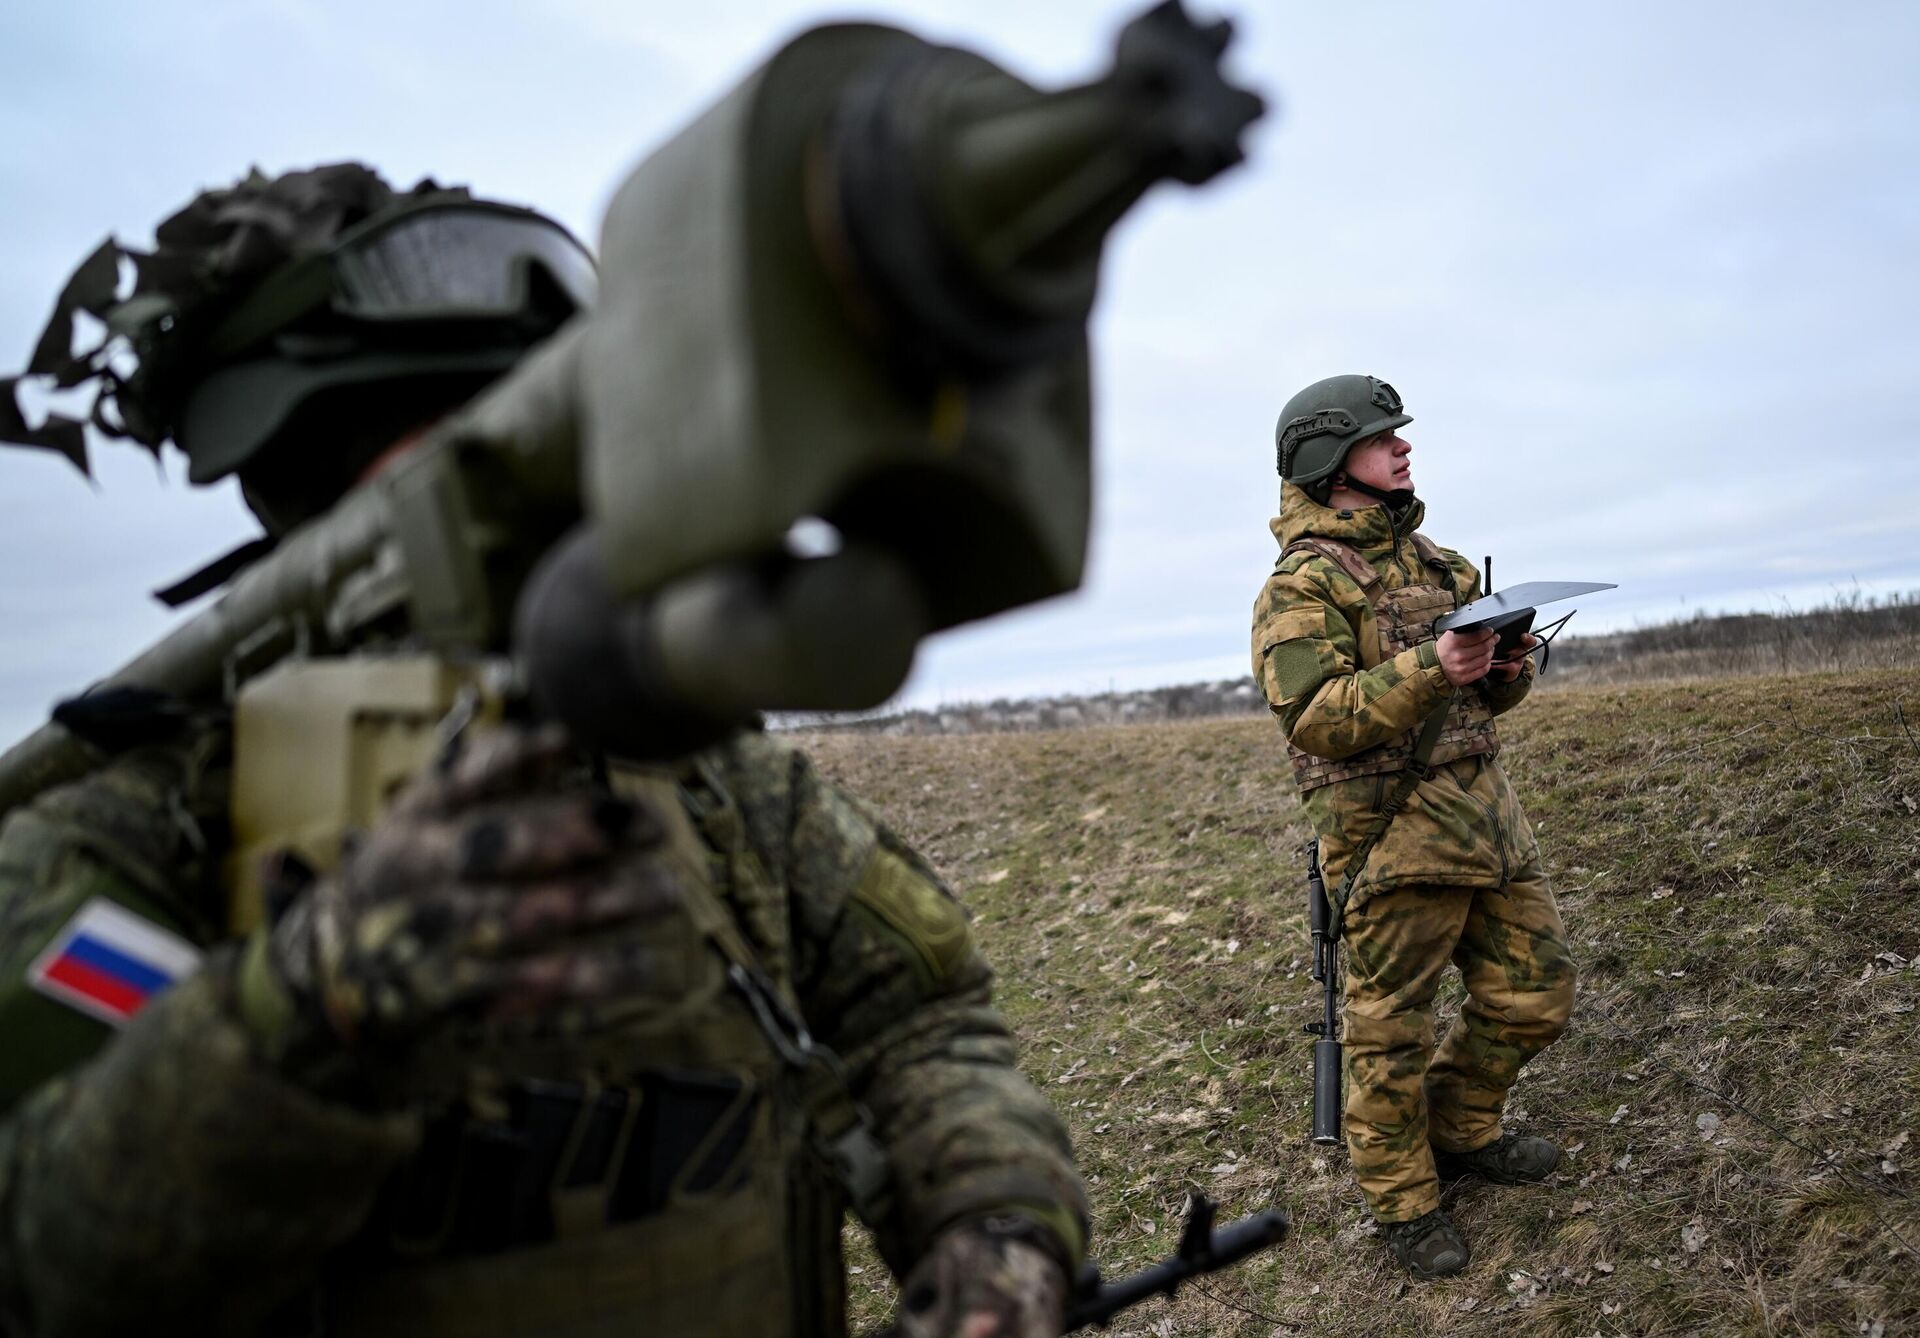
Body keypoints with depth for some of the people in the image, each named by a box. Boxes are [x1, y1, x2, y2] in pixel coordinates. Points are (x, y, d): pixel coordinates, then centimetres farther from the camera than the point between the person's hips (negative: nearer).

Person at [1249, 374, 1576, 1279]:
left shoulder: (1434, 560, 16)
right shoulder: (1304, 583, -8)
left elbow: (1485, 694, 20)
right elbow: (1314, 717, -19)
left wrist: (1507, 665, -3)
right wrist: (1428, 669, -27)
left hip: (1484, 810, 8)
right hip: (1391, 829, -7)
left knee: (1535, 991, 14)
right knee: (1391, 1027, 4)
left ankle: (1460, 1132, 36)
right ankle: (1403, 1200, 23)